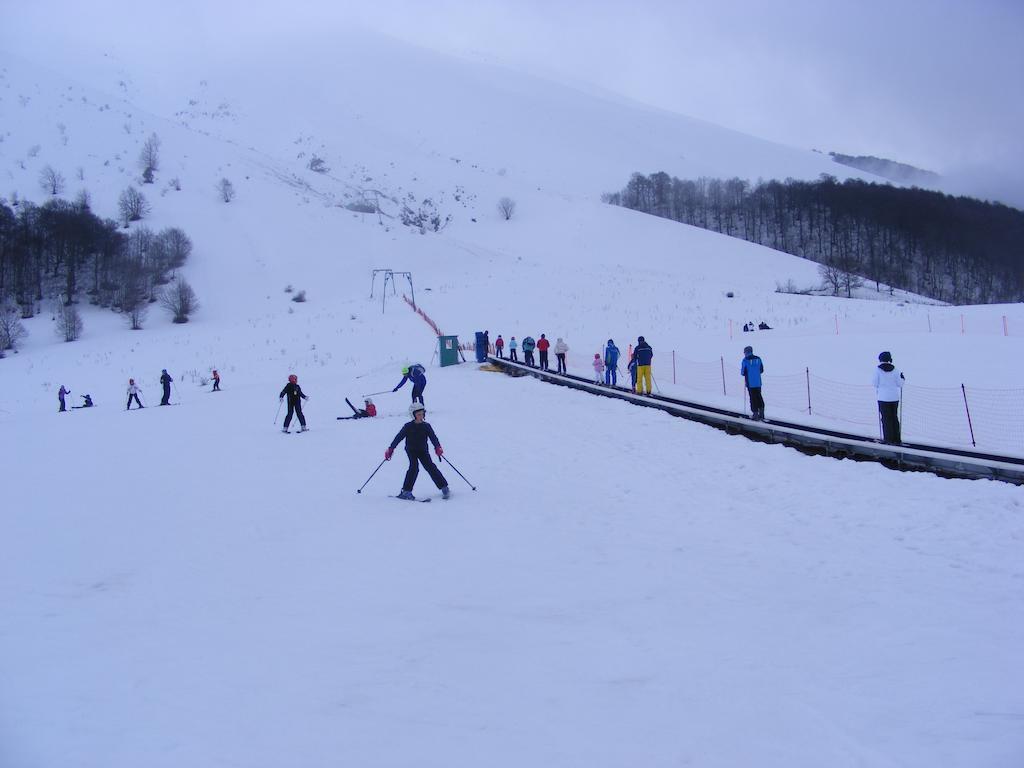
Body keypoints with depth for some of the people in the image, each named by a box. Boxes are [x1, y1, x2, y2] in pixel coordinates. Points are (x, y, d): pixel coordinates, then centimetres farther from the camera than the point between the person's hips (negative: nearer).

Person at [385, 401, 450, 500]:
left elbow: (433, 437, -10)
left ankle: (444, 487, -3)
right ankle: (406, 491, -18)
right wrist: (391, 449, -10)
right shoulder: (408, 427, -5)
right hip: (411, 450, -2)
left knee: (430, 467, -11)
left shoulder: (426, 426, 0)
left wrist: (438, 447, -28)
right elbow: (398, 437, -4)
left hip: (423, 450, 2)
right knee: (414, 467, -21)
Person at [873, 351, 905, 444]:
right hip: (894, 397, 3)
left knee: (886, 418, 3)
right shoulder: (895, 369, 1)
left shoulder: (878, 369, -7)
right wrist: (902, 379, 22)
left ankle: (889, 439, 2)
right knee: (894, 417, 12)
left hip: (883, 397, -3)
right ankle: (896, 439, 14)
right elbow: (899, 384, 2)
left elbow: (875, 383, -7)